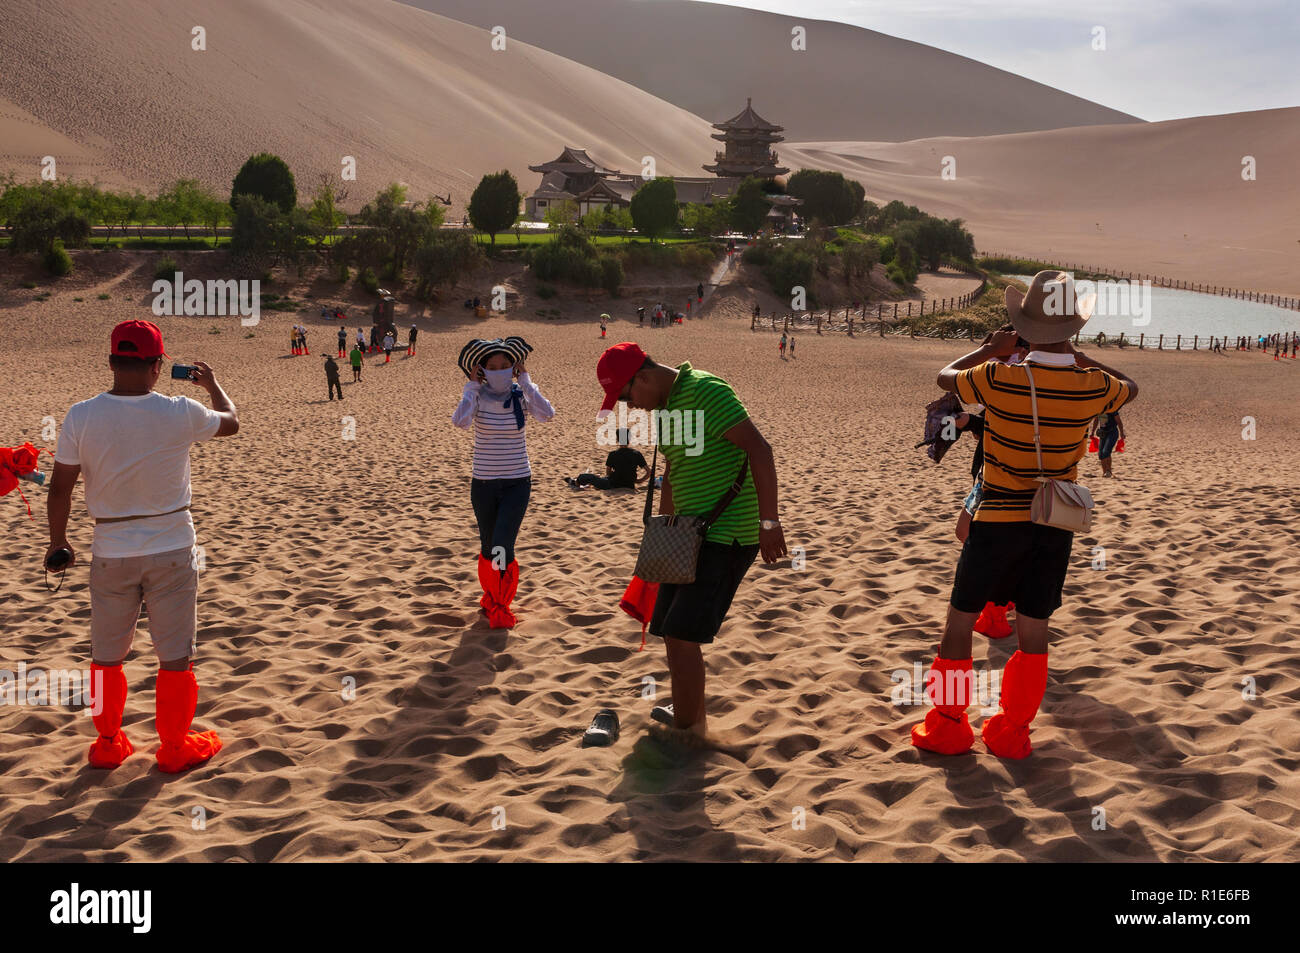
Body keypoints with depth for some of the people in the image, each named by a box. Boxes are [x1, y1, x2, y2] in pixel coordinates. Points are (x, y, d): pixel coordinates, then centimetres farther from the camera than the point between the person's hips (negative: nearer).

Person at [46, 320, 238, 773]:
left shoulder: (81, 417, -11)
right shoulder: (180, 413, -13)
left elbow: (60, 486, -5)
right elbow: (231, 422, 7)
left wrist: (58, 541, 10)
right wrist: (212, 384, 26)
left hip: (111, 554, 2)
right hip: (171, 550, -1)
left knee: (106, 657, 18)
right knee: (175, 657, 11)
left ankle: (108, 744, 30)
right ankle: (174, 747, 21)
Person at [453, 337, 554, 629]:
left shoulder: (521, 396, -5)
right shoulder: (477, 397, -6)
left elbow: (546, 414, -24)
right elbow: (461, 421, -27)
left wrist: (525, 380, -16)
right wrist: (472, 386, -17)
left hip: (517, 483, -1)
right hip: (483, 484, 1)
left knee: (502, 547, -13)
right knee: (488, 548, 15)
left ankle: (502, 607, 6)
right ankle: (490, 595, 41)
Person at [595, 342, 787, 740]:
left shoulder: (704, 391, -16)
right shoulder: (663, 408, 13)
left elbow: (759, 449, -22)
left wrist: (768, 522, -24)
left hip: (727, 534, -10)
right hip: (693, 532, 10)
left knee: (681, 635, -13)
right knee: (672, 633, 12)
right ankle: (695, 722, 26)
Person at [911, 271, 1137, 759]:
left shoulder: (998, 378, -17)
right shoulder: (1092, 387, -8)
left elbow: (945, 376, 5)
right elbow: (1131, 387, 18)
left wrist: (992, 348, 15)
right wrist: (1076, 355, 19)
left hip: (998, 519, -3)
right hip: (1055, 524, 3)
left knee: (960, 621, 10)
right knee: (1033, 631, 11)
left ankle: (947, 726, 17)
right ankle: (1011, 732, 19)